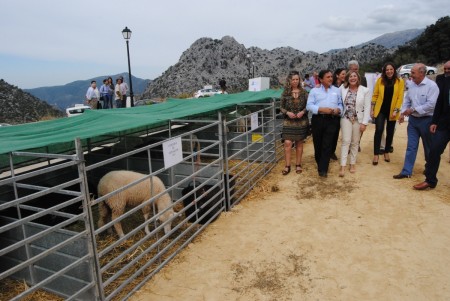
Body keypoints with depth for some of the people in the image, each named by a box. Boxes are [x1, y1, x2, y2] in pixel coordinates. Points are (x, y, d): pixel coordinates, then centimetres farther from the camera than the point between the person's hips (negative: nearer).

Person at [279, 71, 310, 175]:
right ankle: (287, 166, 3)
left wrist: (303, 112, -16)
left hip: (301, 122, 1)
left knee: (299, 143, 9)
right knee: (288, 143, -7)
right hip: (289, 122, -1)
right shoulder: (285, 93, -1)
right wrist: (287, 112, -16)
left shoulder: (303, 92, 1)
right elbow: (281, 107, 2)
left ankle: (298, 164, 21)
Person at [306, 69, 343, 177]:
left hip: (332, 120, 1)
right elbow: (309, 105, -4)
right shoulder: (314, 91, 5)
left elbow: (341, 104, 14)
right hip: (318, 119, -1)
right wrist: (321, 109, -16)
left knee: (327, 145, -5)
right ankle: (320, 164, 29)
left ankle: (323, 169, -3)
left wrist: (338, 110, -9)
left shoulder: (337, 90, 14)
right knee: (318, 144, 8)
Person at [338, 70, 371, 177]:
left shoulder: (365, 90, -4)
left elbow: (367, 107, -6)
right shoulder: (342, 88, 0)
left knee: (355, 142, 9)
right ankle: (343, 166, -5)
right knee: (346, 141, -5)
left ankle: (352, 164, 22)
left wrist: (364, 123, -9)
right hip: (346, 118, 0)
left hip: (358, 119, 0)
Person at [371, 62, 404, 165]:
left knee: (390, 132, 9)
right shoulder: (380, 80, 1)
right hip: (380, 110, -1)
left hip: (392, 111, 1)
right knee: (378, 130, -9)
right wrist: (372, 109, -1)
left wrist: (396, 110, -12)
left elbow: (400, 97, -3)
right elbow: (375, 95, 3)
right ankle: (376, 154, -1)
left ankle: (386, 152, 26)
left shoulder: (400, 82, 0)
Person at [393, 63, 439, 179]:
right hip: (413, 119, 5)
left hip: (426, 120, -5)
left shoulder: (432, 85, -16)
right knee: (411, 147, 6)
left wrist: (413, 110, -20)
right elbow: (407, 100, 11)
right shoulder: (412, 85, 4)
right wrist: (403, 113, -1)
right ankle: (406, 171, 9)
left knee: (428, 147, 12)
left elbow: (431, 104, -22)